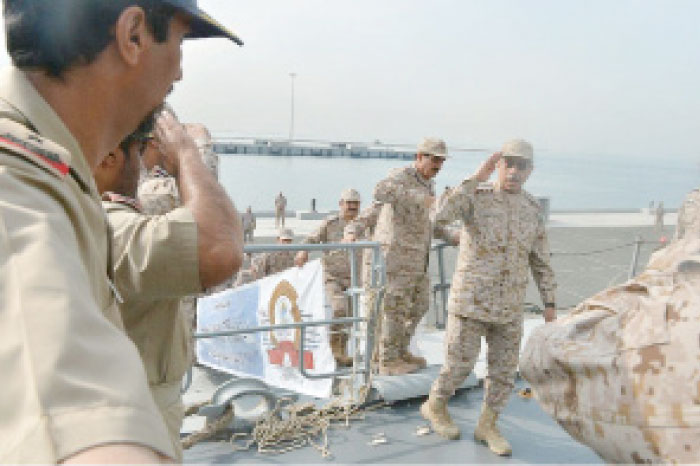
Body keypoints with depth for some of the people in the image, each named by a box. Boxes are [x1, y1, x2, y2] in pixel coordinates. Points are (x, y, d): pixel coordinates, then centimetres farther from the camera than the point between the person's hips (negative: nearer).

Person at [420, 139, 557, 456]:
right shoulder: (475, 197, -10)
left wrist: (550, 304, 7)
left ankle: (487, 426, 24)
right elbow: (442, 215, -32)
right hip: (471, 300, -4)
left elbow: (540, 260, 10)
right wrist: (478, 177, -28)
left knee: (504, 370, 6)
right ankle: (435, 407, 30)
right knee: (459, 365, 3)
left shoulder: (531, 209, 4)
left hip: (508, 306, 4)